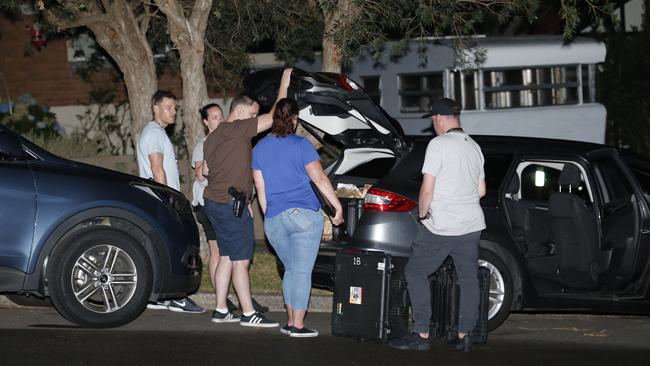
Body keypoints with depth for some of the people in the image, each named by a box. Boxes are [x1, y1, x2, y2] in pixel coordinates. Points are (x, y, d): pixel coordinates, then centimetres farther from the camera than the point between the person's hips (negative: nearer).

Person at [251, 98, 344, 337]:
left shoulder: (259, 148, 10)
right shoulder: (301, 145, -4)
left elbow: (260, 187, 14)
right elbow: (320, 179, -6)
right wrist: (338, 207, 0)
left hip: (274, 220, 5)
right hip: (304, 215, -5)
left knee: (291, 270, 17)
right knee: (302, 271, -2)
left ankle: (291, 321, 16)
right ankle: (298, 325, -4)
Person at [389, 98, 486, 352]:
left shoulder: (439, 144, -11)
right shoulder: (474, 147, 11)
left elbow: (427, 189, -14)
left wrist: (422, 214, 1)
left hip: (441, 226, -6)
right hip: (472, 225, 7)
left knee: (416, 273, 3)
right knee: (468, 278, 9)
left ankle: (422, 335, -1)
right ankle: (464, 336, 8)